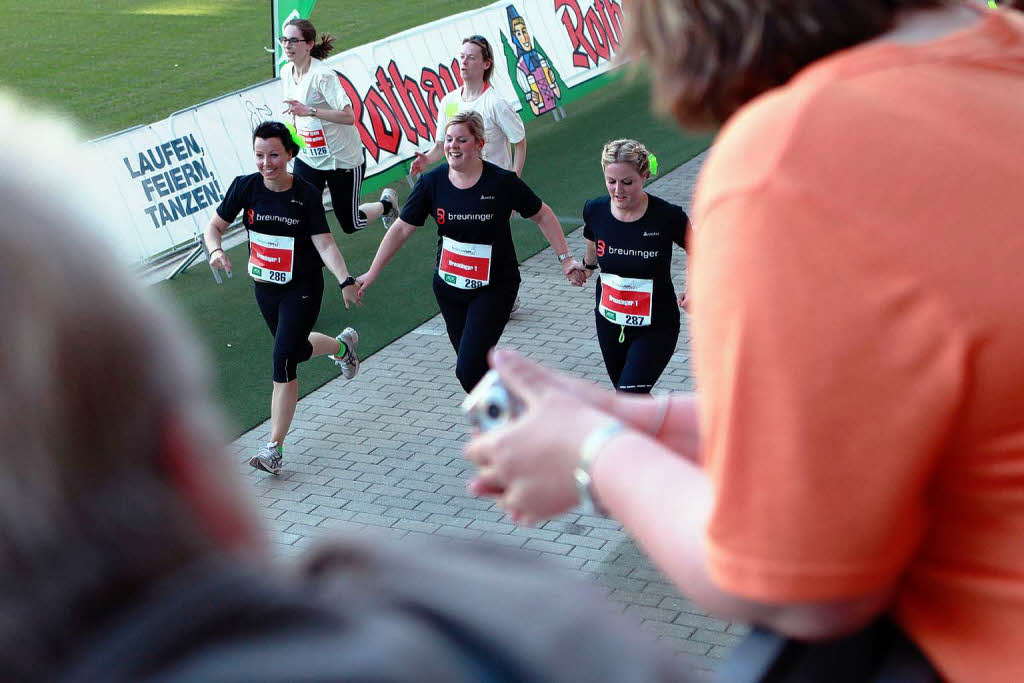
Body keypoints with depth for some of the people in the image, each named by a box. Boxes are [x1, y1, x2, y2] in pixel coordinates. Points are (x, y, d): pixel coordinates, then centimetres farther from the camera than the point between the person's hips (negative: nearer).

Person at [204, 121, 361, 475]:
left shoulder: (307, 195, -15)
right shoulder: (245, 187, -8)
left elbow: (325, 244, -18)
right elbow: (214, 226, -1)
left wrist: (345, 281, -32)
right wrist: (216, 250, -23)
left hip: (302, 290, -5)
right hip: (265, 287, 5)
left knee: (283, 360, -12)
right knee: (295, 351, 21)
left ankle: (274, 449, -5)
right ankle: (343, 345, 56)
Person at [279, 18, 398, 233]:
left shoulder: (322, 75, -24)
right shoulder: (286, 71, 0)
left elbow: (349, 117, -32)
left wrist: (309, 111, -39)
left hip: (343, 158, -6)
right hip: (308, 157, 6)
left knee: (350, 224, 9)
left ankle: (387, 203, 39)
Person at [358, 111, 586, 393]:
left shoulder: (502, 182, -14)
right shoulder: (432, 182, -6)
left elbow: (542, 215, -1)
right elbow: (401, 229, 0)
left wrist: (565, 258, -5)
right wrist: (372, 273, 0)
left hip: (494, 288, -4)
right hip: (449, 286, 4)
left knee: (468, 369, -15)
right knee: (471, 365, 13)